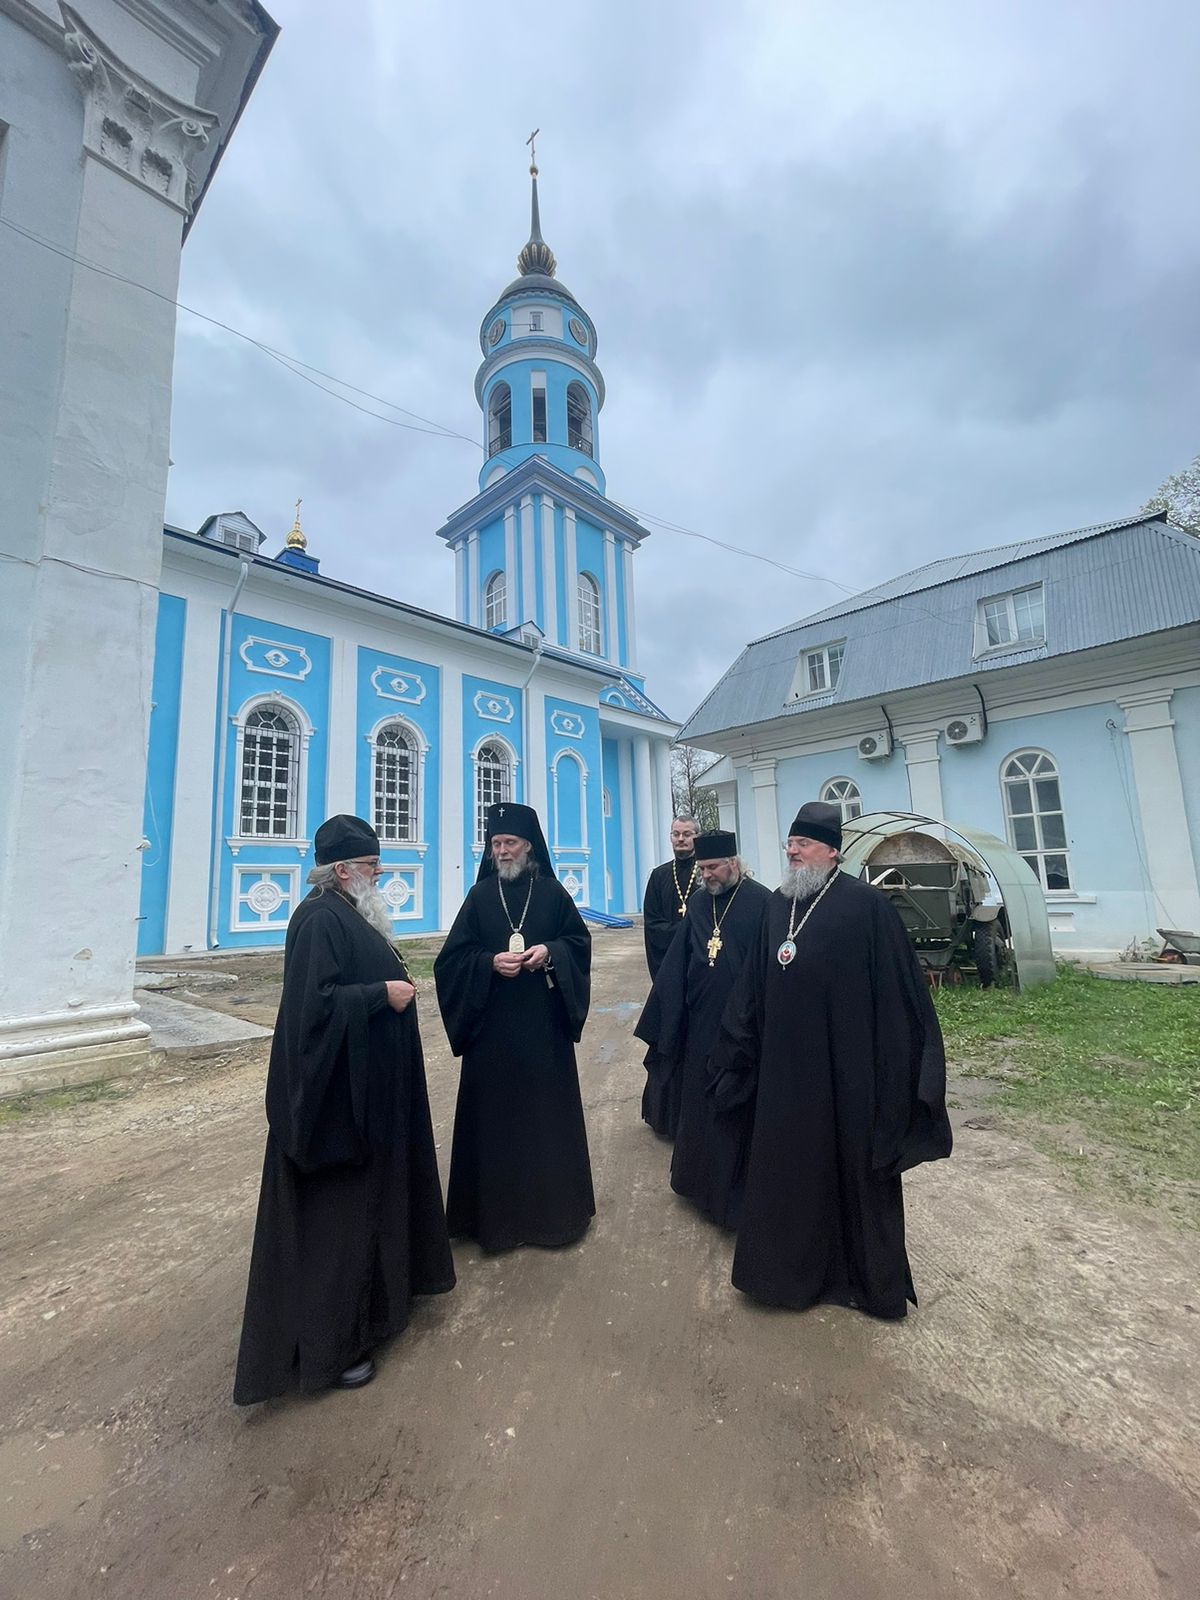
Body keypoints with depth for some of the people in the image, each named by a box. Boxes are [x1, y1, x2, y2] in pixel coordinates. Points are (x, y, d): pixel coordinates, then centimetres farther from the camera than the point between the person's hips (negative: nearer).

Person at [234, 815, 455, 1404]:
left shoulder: (351, 913, 9)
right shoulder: (320, 918, -22)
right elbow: (315, 1003, -28)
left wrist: (393, 980, 6)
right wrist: (383, 993, -24)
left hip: (369, 1085, 11)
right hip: (339, 1091, -11)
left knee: (370, 1192, 25)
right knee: (335, 1212, 4)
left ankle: (375, 1293, 45)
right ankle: (327, 1347, 21)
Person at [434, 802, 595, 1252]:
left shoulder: (552, 891, 0)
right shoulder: (479, 896, 0)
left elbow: (580, 940, 5)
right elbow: (453, 956, 1)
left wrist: (550, 951, -14)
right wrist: (491, 962, -17)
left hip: (544, 1022, 0)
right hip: (492, 1024, 0)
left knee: (546, 1108, 8)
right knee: (494, 1110, 7)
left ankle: (551, 1205, 27)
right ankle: (495, 1209, 25)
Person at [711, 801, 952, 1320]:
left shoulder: (867, 904, -14)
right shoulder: (779, 903, 4)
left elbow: (898, 987, -11)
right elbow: (757, 983, 11)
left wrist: (900, 1065, -11)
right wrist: (739, 1047, 13)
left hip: (844, 1063, -5)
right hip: (786, 1063, 6)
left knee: (853, 1162, 11)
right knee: (790, 1163, 17)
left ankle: (869, 1277, 35)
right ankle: (797, 1265, 39)